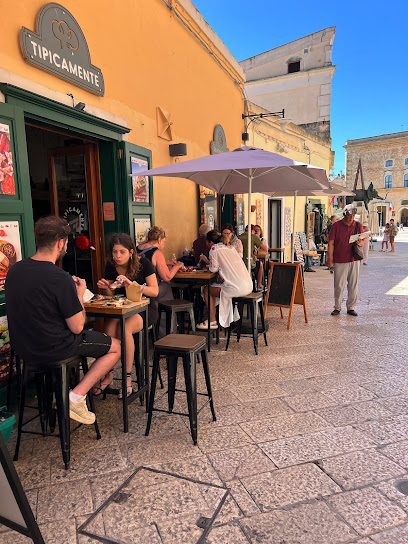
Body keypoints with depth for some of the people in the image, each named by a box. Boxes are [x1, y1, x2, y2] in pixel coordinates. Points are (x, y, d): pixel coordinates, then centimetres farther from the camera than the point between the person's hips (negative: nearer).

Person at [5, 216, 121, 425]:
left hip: (23, 347, 8)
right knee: (116, 346, 10)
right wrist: (79, 294, -3)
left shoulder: (14, 270, -3)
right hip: (53, 349, -8)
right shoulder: (60, 279, -25)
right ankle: (77, 395, 1)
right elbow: (77, 327, -18)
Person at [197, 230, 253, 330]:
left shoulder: (214, 248, -2)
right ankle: (232, 317, 34)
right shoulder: (230, 247, 20)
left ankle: (212, 322, 12)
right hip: (248, 285, 8)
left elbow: (213, 269, -1)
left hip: (237, 288, -8)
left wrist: (208, 262, 18)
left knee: (206, 290, 9)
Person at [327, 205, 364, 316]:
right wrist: (330, 259, -7)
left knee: (353, 285, 7)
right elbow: (331, 243, -2)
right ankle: (337, 307, 14)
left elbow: (363, 240, 11)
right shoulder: (336, 226, -1)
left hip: (354, 260, 2)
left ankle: (351, 307, 17)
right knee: (339, 285, 1)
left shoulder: (358, 226, 6)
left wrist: (360, 243, -14)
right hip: (339, 260, -2)